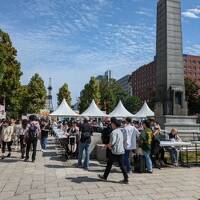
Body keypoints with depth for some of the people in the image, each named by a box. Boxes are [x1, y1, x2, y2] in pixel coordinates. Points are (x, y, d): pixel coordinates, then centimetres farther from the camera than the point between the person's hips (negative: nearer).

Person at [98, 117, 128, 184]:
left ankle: (105, 177, 25)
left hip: (115, 152, -7)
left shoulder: (114, 132, -17)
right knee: (121, 165, 10)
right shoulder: (120, 131, 11)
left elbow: (112, 142, -27)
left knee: (109, 164, 10)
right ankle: (126, 179, 7)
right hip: (121, 151, 7)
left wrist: (109, 145, -3)